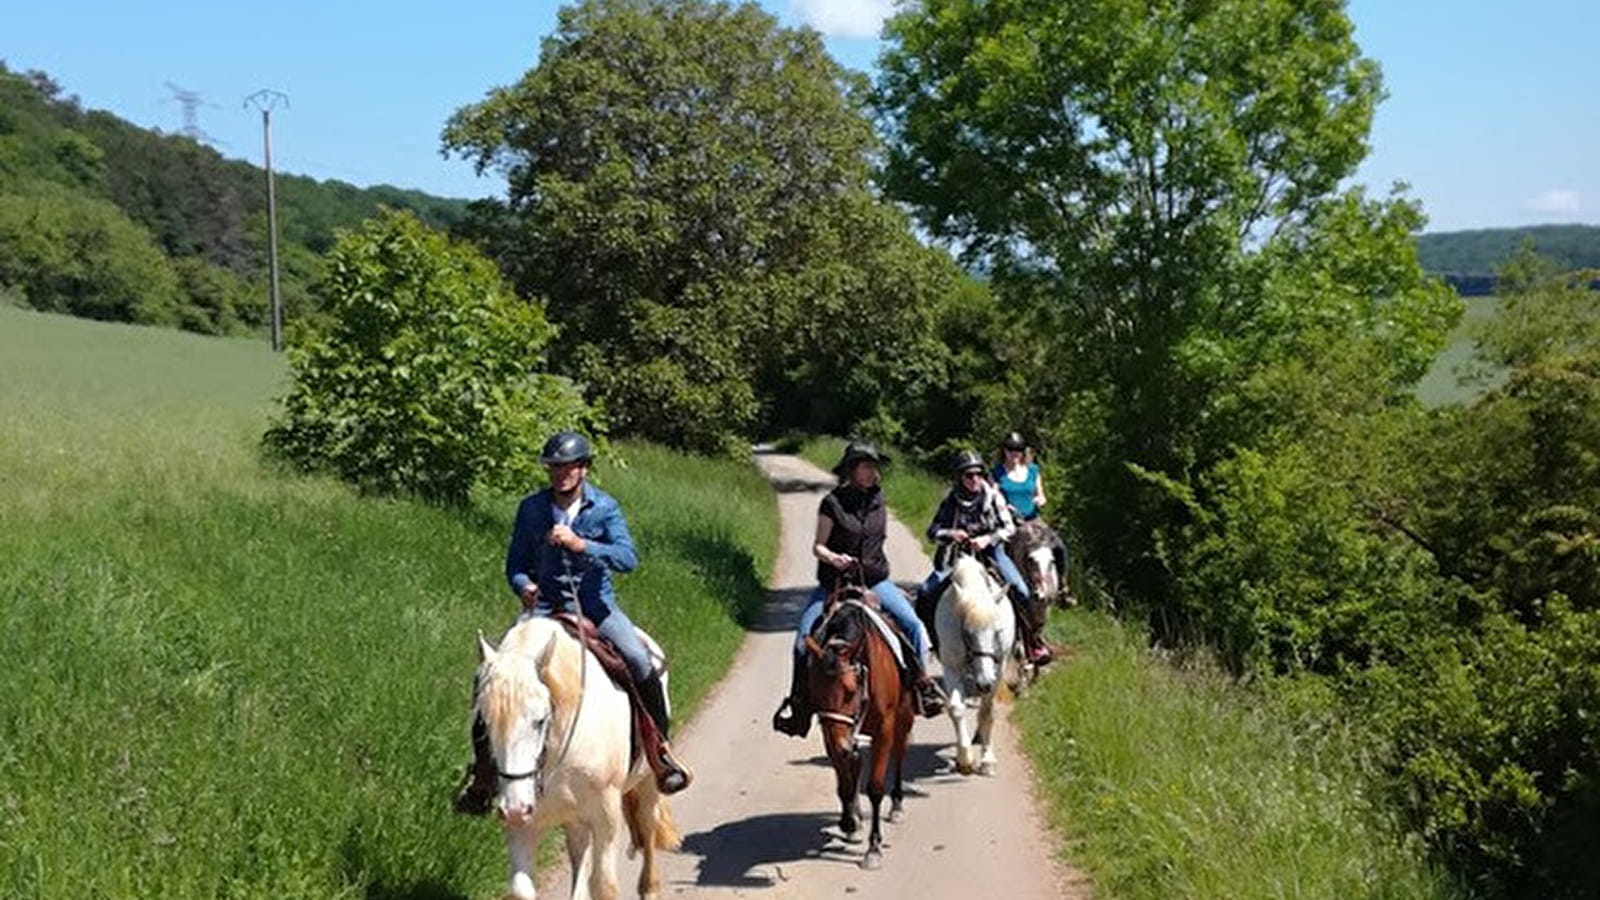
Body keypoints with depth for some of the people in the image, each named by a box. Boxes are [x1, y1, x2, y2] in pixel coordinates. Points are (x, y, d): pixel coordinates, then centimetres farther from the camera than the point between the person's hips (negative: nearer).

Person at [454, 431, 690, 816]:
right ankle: (483, 763, -1)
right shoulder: (531, 508, 1)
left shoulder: (604, 507, -3)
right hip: (545, 607, 1)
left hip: (595, 605, -1)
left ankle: (660, 749, -3)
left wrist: (580, 545, -30)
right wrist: (523, 586, -16)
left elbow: (627, 559, -16)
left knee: (640, 662, -24)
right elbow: (515, 564, 7)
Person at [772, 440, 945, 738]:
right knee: (804, 637, -13)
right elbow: (817, 546, -5)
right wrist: (833, 558, -23)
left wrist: (870, 565, 8)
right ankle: (798, 698, 5)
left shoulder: (878, 501, 5)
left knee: (913, 625, -15)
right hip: (835, 583, -3)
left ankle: (922, 683, 2)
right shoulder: (833, 503, -7)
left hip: (875, 580, 3)